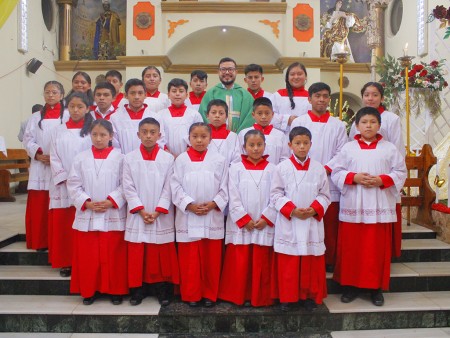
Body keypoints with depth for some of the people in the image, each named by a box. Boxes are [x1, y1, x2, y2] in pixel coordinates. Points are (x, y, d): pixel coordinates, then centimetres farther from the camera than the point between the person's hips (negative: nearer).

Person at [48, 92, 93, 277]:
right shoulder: (58, 130, 10)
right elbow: (54, 158, 6)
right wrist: (65, 179, -7)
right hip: (62, 186, 2)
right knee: (62, 225, 4)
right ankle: (65, 262, 14)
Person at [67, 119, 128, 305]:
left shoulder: (120, 158, -3)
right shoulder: (80, 158, 4)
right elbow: (73, 185, 2)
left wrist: (111, 202, -15)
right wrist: (87, 203, -10)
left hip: (113, 215, -2)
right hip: (86, 215, 2)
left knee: (113, 257, 5)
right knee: (87, 257, 9)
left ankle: (116, 290, 20)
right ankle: (89, 290, 25)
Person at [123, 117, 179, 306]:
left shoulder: (168, 159, -2)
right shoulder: (129, 159, 0)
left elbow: (168, 188, -4)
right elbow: (128, 188, -2)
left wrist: (157, 212, -12)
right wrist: (142, 211, -10)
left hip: (161, 216, -1)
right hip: (137, 215, 1)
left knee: (162, 255, 5)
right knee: (136, 254, 7)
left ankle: (162, 289, 20)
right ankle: (137, 289, 22)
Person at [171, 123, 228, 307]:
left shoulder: (219, 160, 1)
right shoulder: (181, 160, 0)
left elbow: (224, 188, 1)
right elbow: (176, 187, -4)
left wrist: (212, 204, -12)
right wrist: (190, 205, -14)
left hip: (213, 216, 1)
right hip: (187, 217, -1)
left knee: (211, 260, 10)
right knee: (189, 260, 7)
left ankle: (210, 294, 25)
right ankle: (191, 295, 22)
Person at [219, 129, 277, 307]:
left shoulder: (272, 169, 4)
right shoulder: (236, 168, 1)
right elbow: (234, 198, -3)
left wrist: (266, 218, -9)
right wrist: (245, 219, -9)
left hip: (265, 225, 1)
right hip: (241, 225, 0)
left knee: (261, 264, 7)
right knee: (239, 264, 5)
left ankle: (259, 298, 21)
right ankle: (239, 297, 20)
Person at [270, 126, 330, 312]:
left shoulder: (318, 168, 4)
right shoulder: (282, 167, -2)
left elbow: (324, 195, 6)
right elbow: (276, 194, -2)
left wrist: (314, 209, -11)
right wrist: (292, 210, -14)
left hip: (313, 222, 2)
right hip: (288, 223, -1)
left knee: (311, 263, 8)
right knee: (288, 264, 4)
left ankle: (310, 296, 24)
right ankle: (287, 297, 18)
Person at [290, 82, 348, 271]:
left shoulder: (338, 125, 11)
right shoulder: (298, 122, 8)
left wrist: (325, 170, -10)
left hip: (330, 183, 1)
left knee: (330, 225, 4)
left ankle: (329, 261, 16)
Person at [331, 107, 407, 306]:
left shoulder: (389, 148, 4)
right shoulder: (348, 148, 4)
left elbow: (400, 172, 2)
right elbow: (336, 173, 2)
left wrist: (382, 180, -13)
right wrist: (354, 177, -14)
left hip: (379, 207, 0)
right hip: (353, 207, 0)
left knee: (377, 248, 5)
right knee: (351, 247, 5)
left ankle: (376, 287, 20)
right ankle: (351, 285, 19)